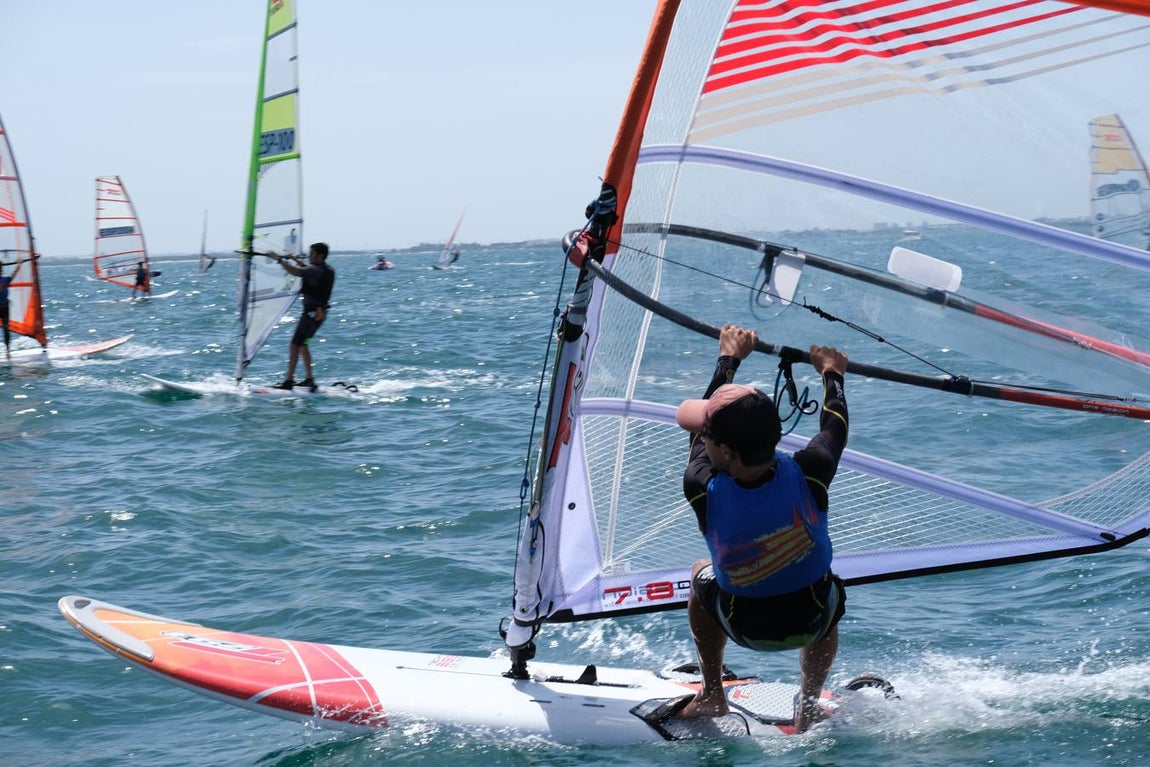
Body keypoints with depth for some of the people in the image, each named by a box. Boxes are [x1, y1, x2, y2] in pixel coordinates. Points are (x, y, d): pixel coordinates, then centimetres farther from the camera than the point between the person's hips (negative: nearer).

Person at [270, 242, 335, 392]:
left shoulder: (316, 271, -18)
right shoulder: (328, 271, 11)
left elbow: (295, 271, -27)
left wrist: (278, 259, -18)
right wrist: (296, 261, 28)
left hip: (312, 313, -10)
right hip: (319, 312, 10)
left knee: (295, 345, -8)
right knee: (302, 345, 18)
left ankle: (289, 381, -8)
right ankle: (309, 379, 19)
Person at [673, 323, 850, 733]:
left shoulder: (702, 489, -30)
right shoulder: (808, 474, -30)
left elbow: (699, 427, -8)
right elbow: (835, 427, -6)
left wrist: (729, 358, 6)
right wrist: (832, 372, 14)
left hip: (745, 627, -1)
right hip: (813, 621, 1)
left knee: (701, 572, 31)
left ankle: (712, 697, 37)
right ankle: (808, 709, 40)